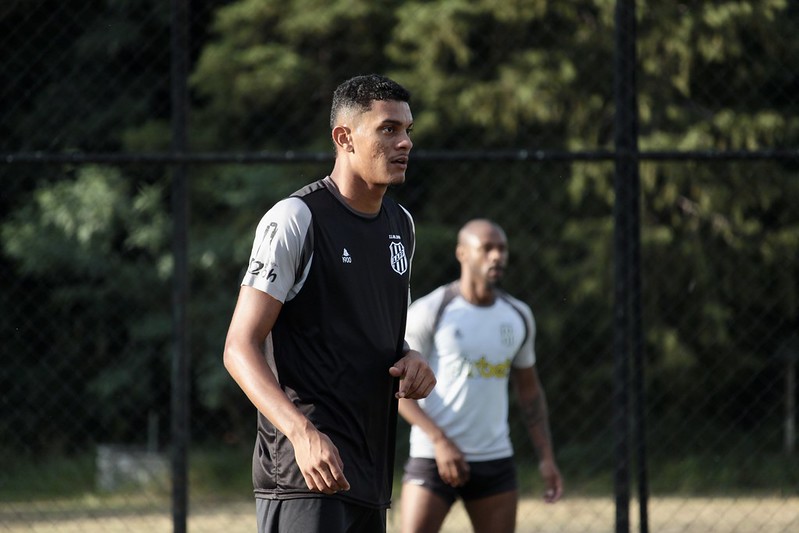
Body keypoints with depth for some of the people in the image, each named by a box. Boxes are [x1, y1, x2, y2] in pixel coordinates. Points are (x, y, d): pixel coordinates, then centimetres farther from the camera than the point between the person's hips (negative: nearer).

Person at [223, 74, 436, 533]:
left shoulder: (401, 224, 16)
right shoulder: (295, 219, -10)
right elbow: (240, 346, -14)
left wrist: (410, 359, 4)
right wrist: (302, 433, -29)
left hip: (370, 475, 8)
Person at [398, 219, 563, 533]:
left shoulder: (518, 316, 10)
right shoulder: (429, 313, -6)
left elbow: (529, 389, 18)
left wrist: (546, 457, 11)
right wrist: (440, 441, -19)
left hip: (496, 460, 5)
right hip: (434, 458, -5)